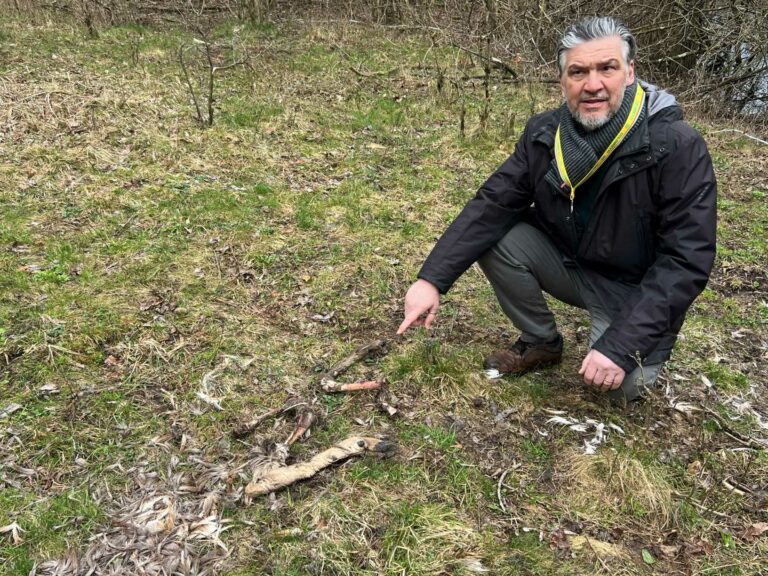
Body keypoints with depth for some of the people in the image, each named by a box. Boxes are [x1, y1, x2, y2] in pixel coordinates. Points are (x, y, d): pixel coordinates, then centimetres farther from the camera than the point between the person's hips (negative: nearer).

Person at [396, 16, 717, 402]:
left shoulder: (678, 147, -24)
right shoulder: (544, 134, -10)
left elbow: (687, 259, -25)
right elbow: (492, 206, -13)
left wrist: (621, 344, -32)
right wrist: (432, 279, -26)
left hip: (637, 290, -4)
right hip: (569, 264, 4)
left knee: (621, 384, -28)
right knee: (494, 238, -18)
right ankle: (541, 343, 5)